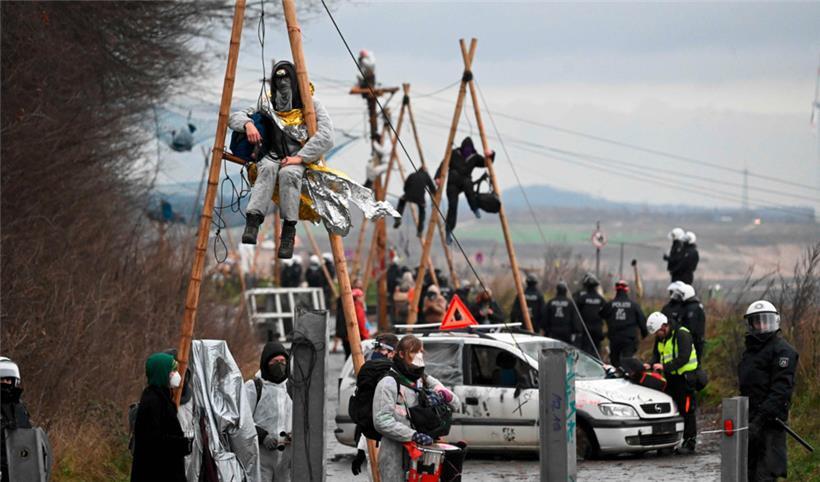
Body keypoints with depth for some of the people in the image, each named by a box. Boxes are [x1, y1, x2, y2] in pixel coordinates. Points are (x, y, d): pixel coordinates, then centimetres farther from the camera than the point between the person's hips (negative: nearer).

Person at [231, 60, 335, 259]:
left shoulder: (311, 104, 2)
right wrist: (248, 124, -13)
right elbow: (235, 117, 12)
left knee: (289, 173, -38)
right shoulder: (267, 104, 13)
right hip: (273, 157, 2)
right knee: (267, 168, -35)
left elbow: (326, 137, -10)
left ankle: (289, 233, -38)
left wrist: (300, 157, -19)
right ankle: (252, 223, -48)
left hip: (303, 162, -2)